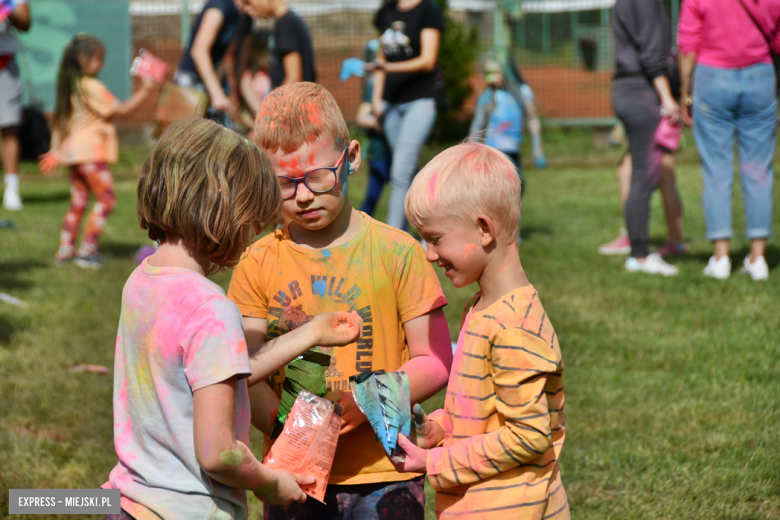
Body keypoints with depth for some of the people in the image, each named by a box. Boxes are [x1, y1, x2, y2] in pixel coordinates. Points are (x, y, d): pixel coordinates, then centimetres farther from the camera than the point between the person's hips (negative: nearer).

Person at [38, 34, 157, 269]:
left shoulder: (68, 88, 11)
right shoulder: (92, 87, -15)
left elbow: (59, 120, 15)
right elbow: (120, 110, -13)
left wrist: (55, 152, 20)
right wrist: (144, 90, -8)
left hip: (72, 150, 9)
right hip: (90, 151, -9)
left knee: (78, 202, 15)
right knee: (106, 198, -4)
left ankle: (65, 249, 14)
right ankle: (87, 248, -7)